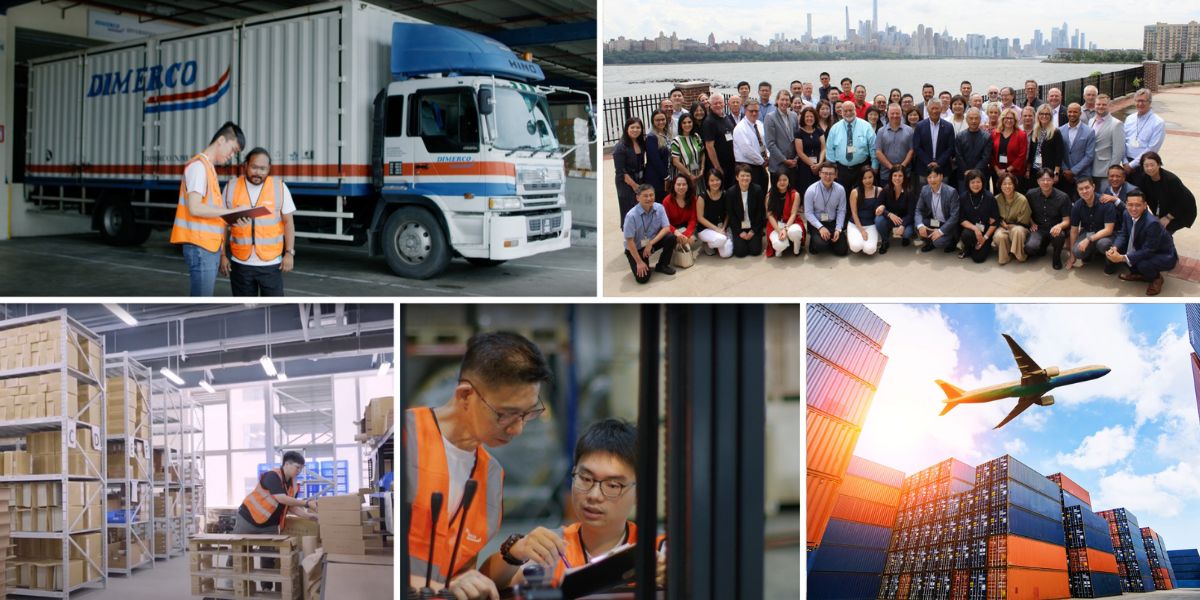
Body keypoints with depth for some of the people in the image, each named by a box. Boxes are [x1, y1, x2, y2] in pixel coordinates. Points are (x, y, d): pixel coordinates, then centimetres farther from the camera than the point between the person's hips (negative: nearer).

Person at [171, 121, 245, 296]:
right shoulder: (199, 166, -11)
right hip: (200, 247, -10)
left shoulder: (209, 167, 18)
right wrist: (231, 211, -19)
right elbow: (195, 208, -21)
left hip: (209, 246, 10)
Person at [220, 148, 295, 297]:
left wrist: (289, 252, -6)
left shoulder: (279, 187, -2)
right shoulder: (231, 188, 1)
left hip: (271, 263, -1)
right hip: (241, 264, 1)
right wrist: (222, 255, 2)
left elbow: (288, 222, 1)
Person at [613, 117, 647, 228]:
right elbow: (620, 170, -16)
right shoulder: (620, 147, -14)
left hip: (641, 182, 7)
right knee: (630, 212, -4)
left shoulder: (642, 143, 6)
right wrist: (634, 185, -14)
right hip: (627, 184, -6)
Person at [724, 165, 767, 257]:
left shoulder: (758, 190, -9)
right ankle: (741, 239, 20)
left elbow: (761, 212, -5)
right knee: (740, 252, -13)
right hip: (738, 228, 0)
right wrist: (740, 232, -10)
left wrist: (753, 230, -9)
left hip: (754, 226, 0)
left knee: (755, 251, -11)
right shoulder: (730, 192, -8)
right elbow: (730, 214, -5)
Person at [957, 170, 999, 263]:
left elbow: (994, 221, -9)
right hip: (971, 228, 1)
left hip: (986, 230, -1)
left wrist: (985, 237, -12)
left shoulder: (989, 197, -13)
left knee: (978, 257, -14)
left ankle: (986, 245, 21)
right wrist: (975, 228, -21)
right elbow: (962, 220, -6)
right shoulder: (964, 197, -7)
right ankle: (967, 249, 1)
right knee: (966, 235, -35)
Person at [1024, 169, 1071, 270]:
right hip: (1039, 229, 2)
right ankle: (1043, 246, 13)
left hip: (1055, 228, -2)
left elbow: (1066, 221, -9)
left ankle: (1056, 257, -4)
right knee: (1030, 248, -28)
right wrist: (1031, 223, -3)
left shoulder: (1062, 197, -11)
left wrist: (1059, 226, -31)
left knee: (1059, 235, -39)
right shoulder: (1031, 194, -4)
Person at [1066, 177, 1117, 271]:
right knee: (1078, 251, -30)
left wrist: (1088, 240, -33)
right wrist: (1072, 255, 6)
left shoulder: (1106, 203, -22)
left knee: (1103, 243, -40)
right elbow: (1074, 231, 0)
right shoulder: (1077, 206, -10)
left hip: (1105, 234, -3)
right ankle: (1089, 254, 8)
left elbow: (1108, 230, -23)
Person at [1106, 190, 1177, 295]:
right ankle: (1138, 274, 16)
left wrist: (1122, 258, -38)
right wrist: (1114, 248, -25)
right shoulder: (1127, 214, -12)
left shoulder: (1152, 223, -35)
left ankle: (1156, 278, 1)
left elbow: (1147, 251, -33)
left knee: (1143, 265, -35)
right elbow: (1123, 235, -3)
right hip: (1142, 250, 8)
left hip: (1164, 256, -8)